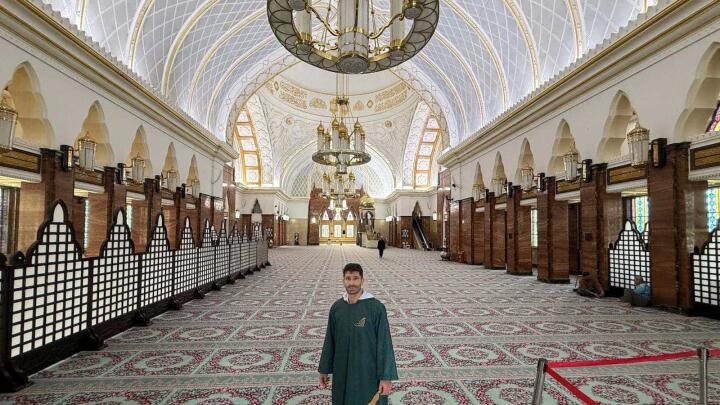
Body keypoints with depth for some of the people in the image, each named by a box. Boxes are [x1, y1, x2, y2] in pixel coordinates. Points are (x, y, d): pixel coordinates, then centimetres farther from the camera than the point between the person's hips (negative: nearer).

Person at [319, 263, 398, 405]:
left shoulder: (376, 307, -14)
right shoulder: (336, 307, -2)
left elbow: (384, 343, -13)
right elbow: (330, 340, 7)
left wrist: (386, 377, -13)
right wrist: (324, 369, 11)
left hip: (368, 373, -3)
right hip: (342, 373, 4)